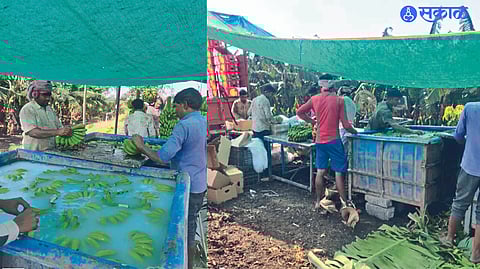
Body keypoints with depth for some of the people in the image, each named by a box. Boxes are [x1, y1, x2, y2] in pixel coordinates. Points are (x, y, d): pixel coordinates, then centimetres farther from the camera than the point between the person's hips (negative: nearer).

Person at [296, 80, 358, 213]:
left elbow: (299, 112, 13)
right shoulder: (339, 100, -6)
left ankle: (319, 202, 19)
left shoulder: (314, 99, 3)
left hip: (319, 141, 4)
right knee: (338, 173, 2)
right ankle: (345, 203, 9)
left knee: (320, 172, 11)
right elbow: (345, 125, -7)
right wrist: (354, 132, 12)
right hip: (334, 140, -4)